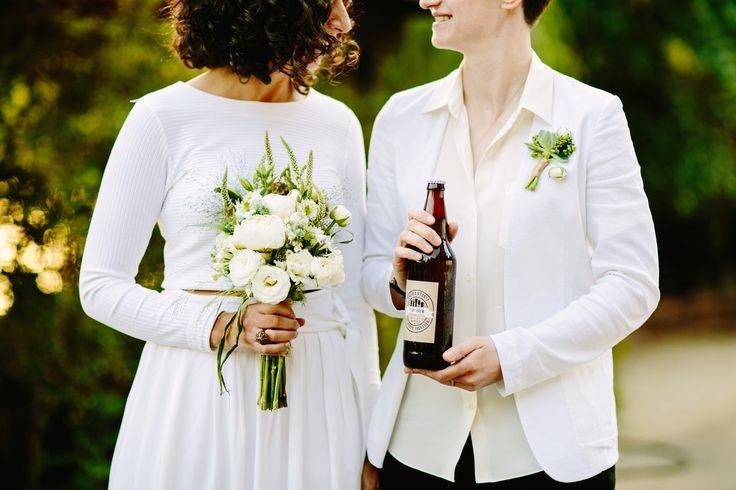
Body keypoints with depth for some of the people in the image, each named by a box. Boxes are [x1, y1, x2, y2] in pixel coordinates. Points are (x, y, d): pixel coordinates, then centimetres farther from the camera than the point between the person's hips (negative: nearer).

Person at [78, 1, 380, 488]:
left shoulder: (337, 123, 4)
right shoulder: (162, 116, -6)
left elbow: (353, 289, 7)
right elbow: (100, 286, -3)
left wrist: (369, 440, 5)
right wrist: (218, 325, -17)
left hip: (317, 397, 3)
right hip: (199, 398, -3)